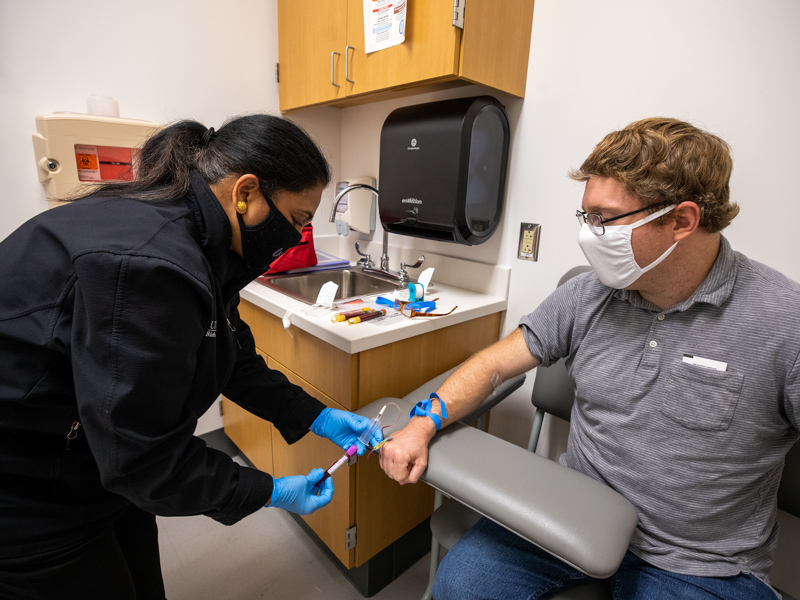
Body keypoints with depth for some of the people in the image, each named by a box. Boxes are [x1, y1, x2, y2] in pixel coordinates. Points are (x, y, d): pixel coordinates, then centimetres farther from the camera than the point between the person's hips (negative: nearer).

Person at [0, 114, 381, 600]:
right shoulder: (147, 265, -36)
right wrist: (270, 493, -17)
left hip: (105, 462, 8)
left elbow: (234, 359, 4)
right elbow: (145, 456, -29)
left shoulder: (200, 246, -5)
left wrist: (317, 418, 2)